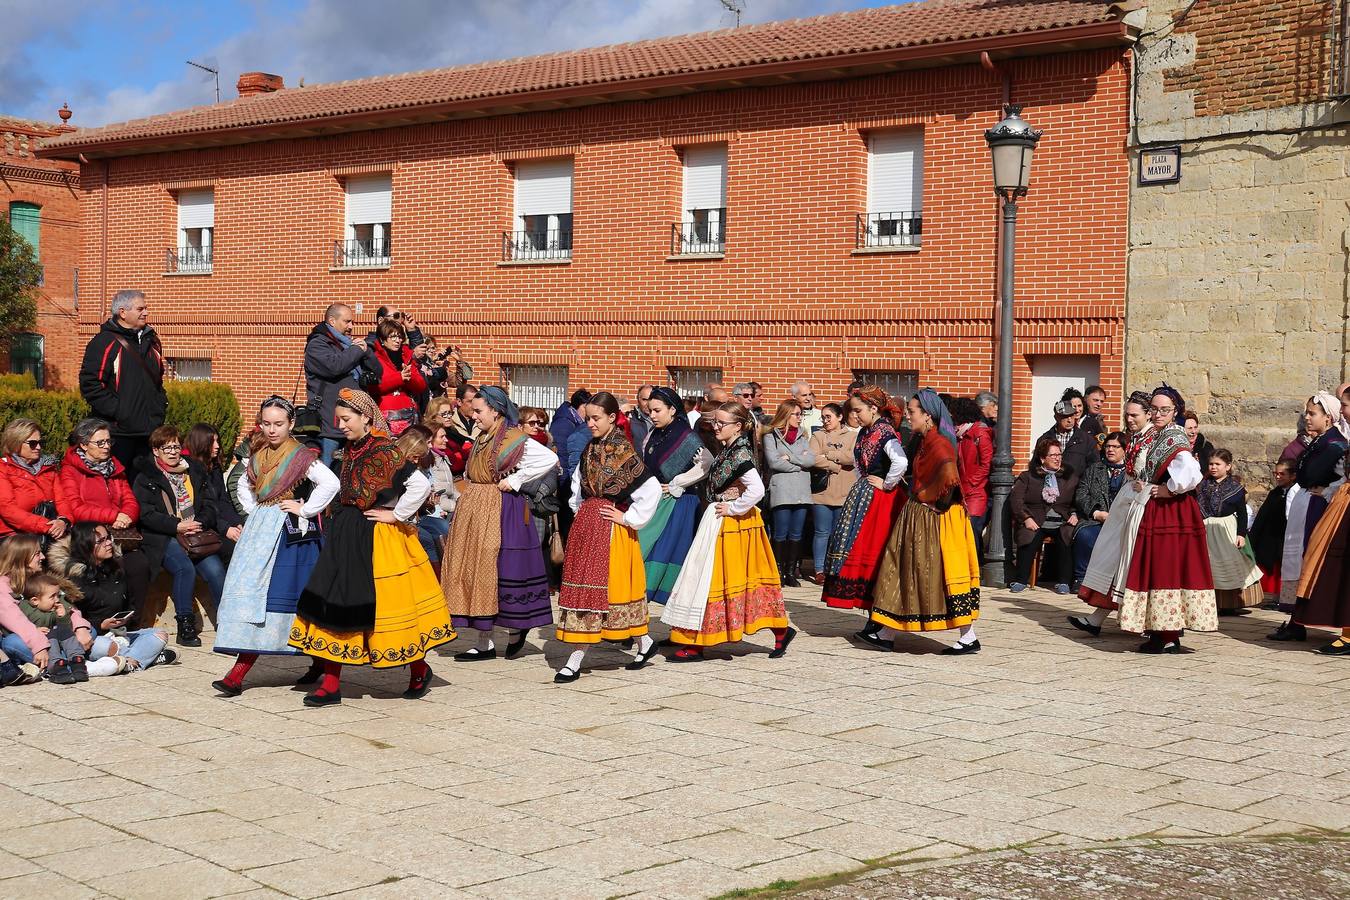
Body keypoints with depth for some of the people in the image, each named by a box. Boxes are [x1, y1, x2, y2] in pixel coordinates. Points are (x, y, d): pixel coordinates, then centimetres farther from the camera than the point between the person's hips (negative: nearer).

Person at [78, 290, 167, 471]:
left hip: (150, 431, 7)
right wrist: (116, 410, -17)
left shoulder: (151, 340, 15)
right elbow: (90, 385, -15)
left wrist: (161, 405, 15)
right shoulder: (104, 342, -9)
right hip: (118, 433, -7)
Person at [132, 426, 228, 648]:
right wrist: (178, 526, -17)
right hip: (163, 538, -3)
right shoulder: (146, 478, 7)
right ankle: (185, 627, -25)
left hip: (198, 535, 3)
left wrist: (199, 523, -8)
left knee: (216, 570, -23)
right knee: (185, 568, -32)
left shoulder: (195, 471, 19)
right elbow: (147, 515, -5)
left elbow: (209, 505, 14)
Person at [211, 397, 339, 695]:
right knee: (249, 593, 1)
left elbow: (330, 483, -22)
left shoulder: (302, 456, -8)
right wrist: (253, 511, 15)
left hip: (290, 533, -7)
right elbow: (244, 486, 31)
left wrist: (305, 510, -15)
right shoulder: (259, 456, 12)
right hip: (260, 531, 7)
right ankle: (238, 673, 2)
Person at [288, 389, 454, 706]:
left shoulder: (387, 451, -15)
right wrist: (340, 521, 12)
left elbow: (421, 485, -23)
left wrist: (396, 516, -16)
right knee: (336, 604, 2)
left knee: (387, 606, 2)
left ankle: (419, 670, 25)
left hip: (380, 539, -7)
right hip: (346, 537, 7)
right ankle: (330, 684, 6)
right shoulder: (350, 452, 9)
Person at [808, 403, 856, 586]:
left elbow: (854, 457, -11)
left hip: (845, 494, 0)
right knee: (822, 533, 2)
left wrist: (828, 455, -9)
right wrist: (835, 466, -11)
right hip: (822, 493, 0)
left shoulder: (852, 436, 8)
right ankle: (819, 570, 8)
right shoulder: (818, 436, 8)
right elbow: (812, 459, -8)